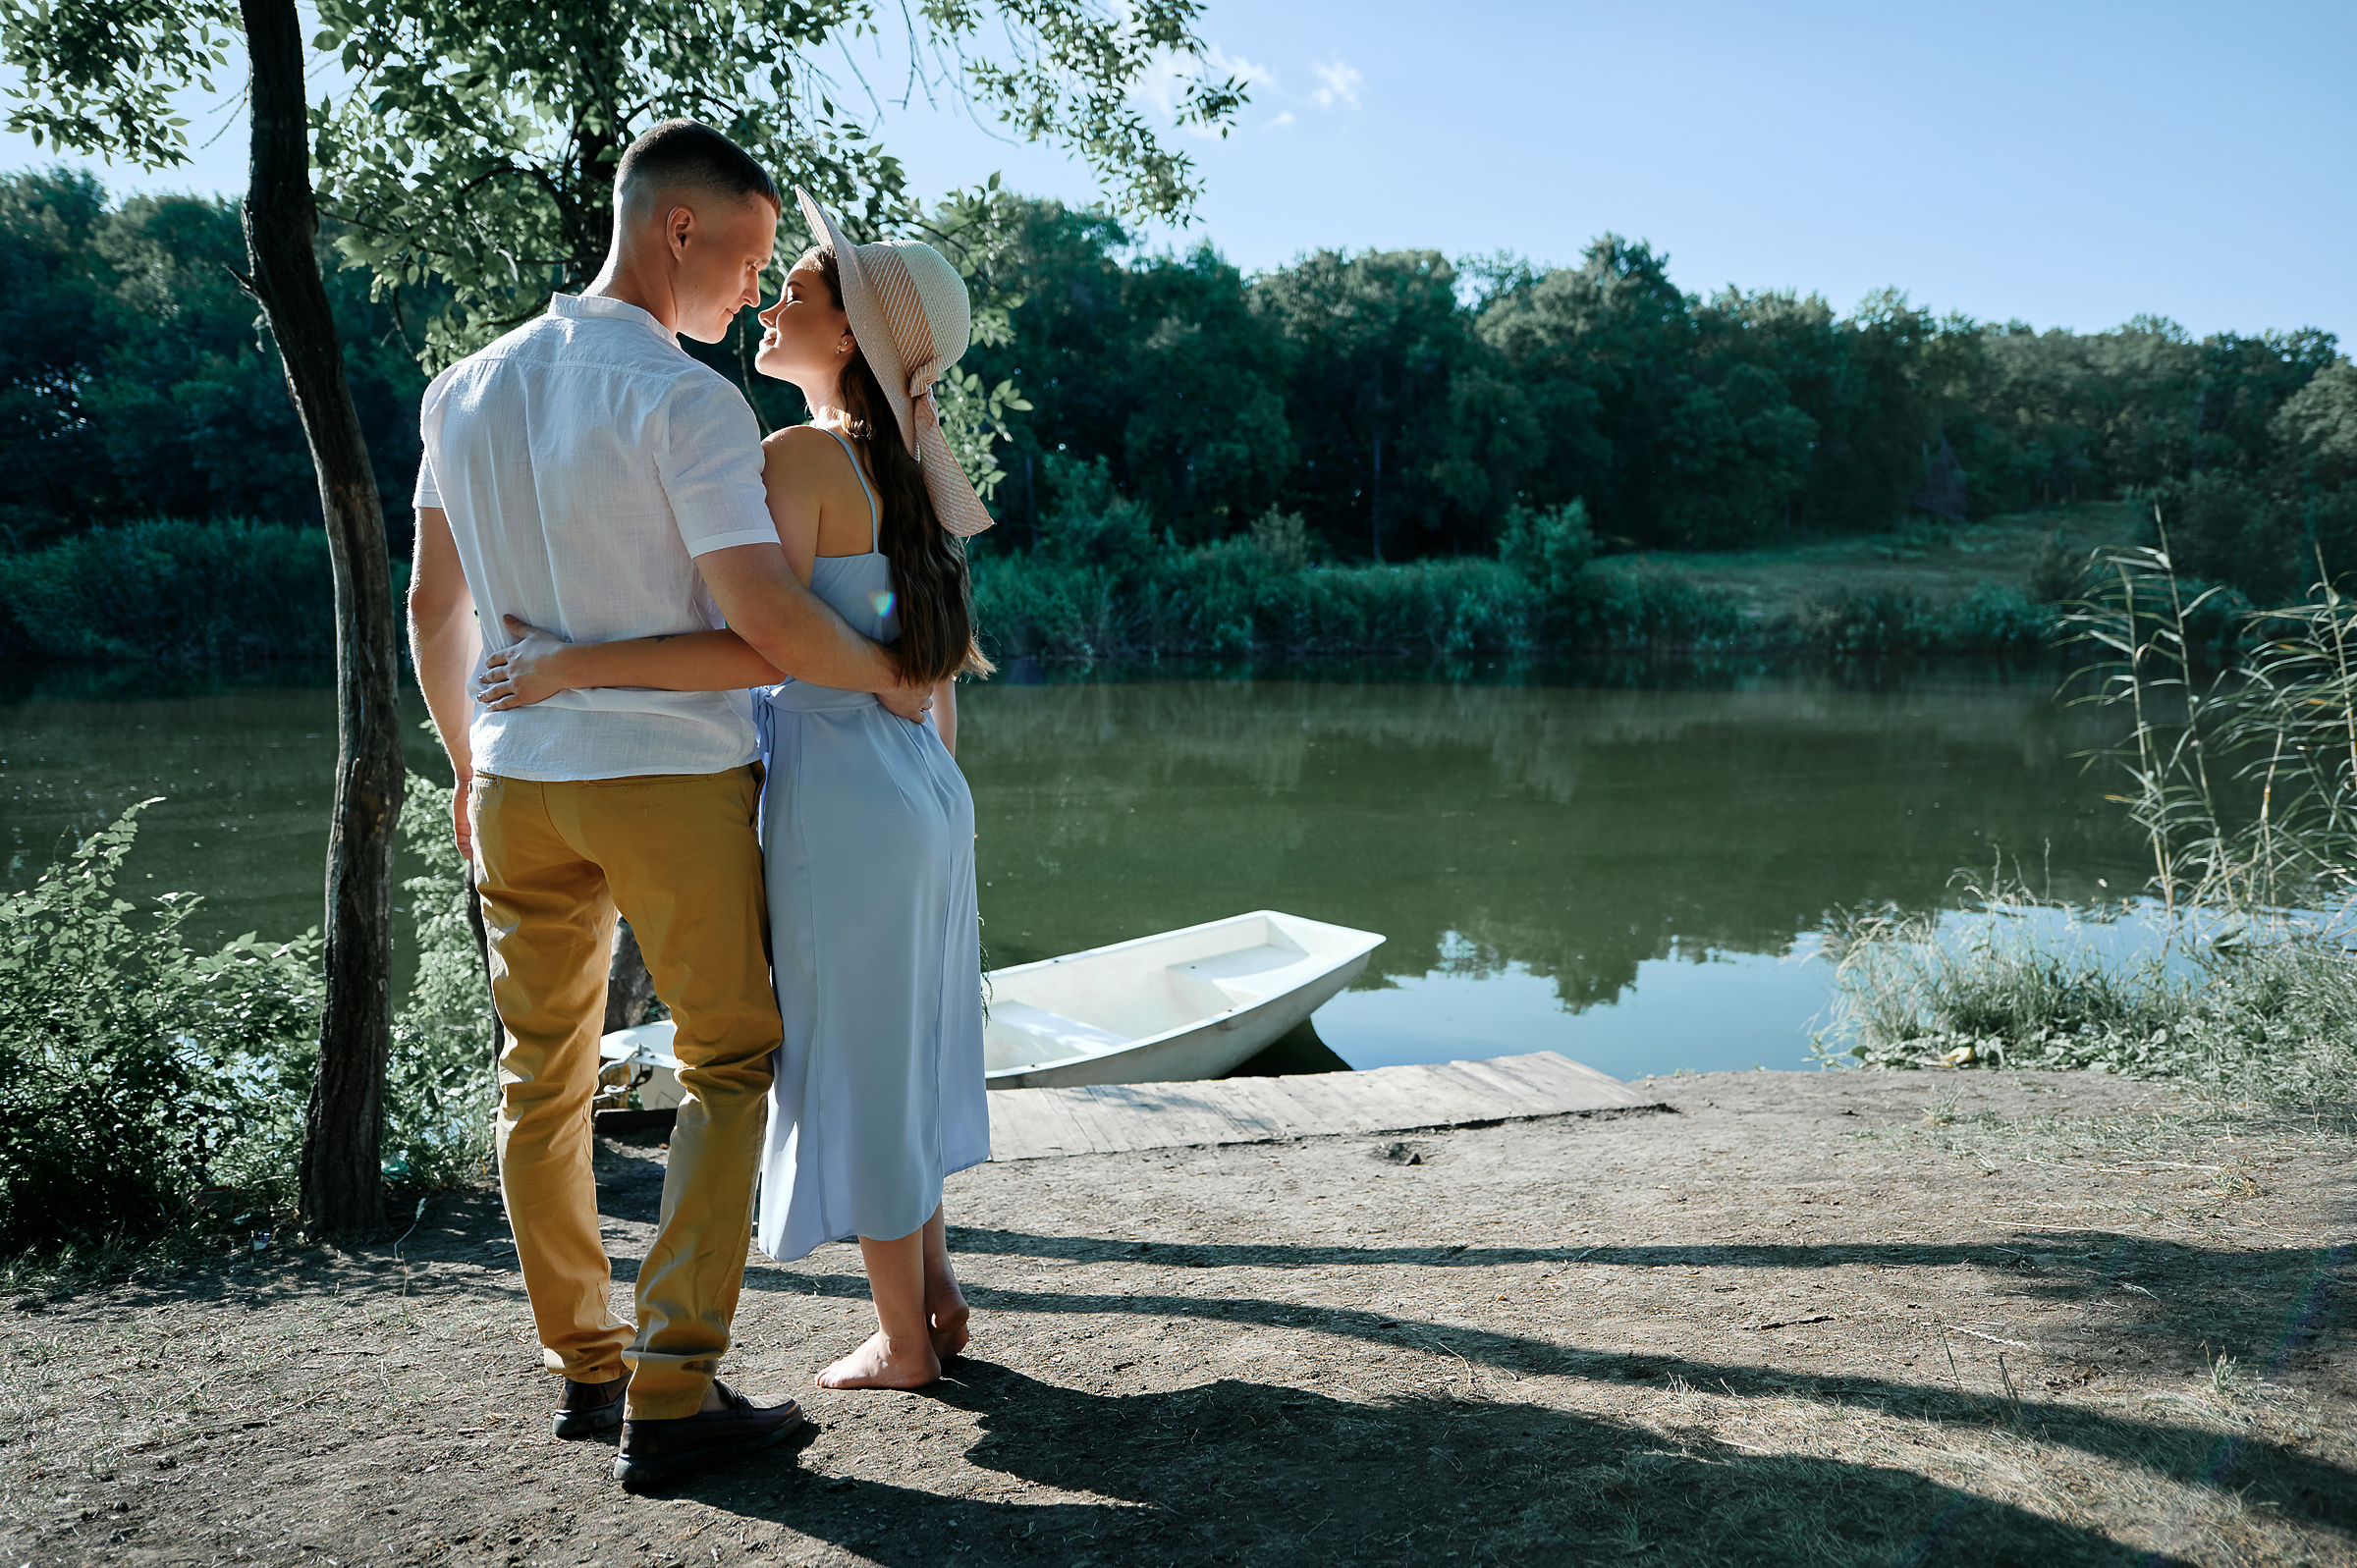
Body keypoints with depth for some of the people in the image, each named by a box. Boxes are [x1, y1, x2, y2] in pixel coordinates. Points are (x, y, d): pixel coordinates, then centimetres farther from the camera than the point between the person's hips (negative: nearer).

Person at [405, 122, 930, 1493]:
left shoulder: (467, 391, 6)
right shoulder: (688, 403, -16)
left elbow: (434, 608, 12)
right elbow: (767, 617, -23)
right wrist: (891, 677, -5)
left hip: (519, 779, 6)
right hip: (674, 779, -6)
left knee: (546, 1079, 15)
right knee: (732, 1066, 7)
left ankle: (584, 1367, 24)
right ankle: (671, 1395, 3)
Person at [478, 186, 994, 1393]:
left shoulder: (804, 456, -15)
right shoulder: (909, 469, 11)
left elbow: (757, 652, -25)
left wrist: (572, 665, -19)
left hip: (841, 799, -8)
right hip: (923, 794, 9)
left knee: (857, 1068, 5)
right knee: (901, 1055, 20)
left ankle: (902, 1340, 18)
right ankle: (935, 1294, 31)